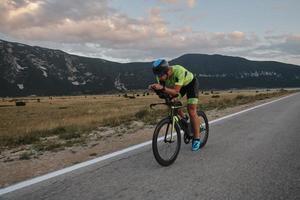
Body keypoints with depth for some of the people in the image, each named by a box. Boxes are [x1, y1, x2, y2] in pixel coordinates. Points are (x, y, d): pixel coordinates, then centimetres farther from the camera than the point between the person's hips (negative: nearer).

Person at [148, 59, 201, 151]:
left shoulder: (179, 71, -42)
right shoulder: (161, 75, -25)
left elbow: (175, 92, -43)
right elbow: (162, 89, -18)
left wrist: (162, 88, -58)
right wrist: (155, 88, -40)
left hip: (190, 83, -6)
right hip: (177, 85, 6)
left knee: (192, 111, -12)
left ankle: (197, 139, -2)